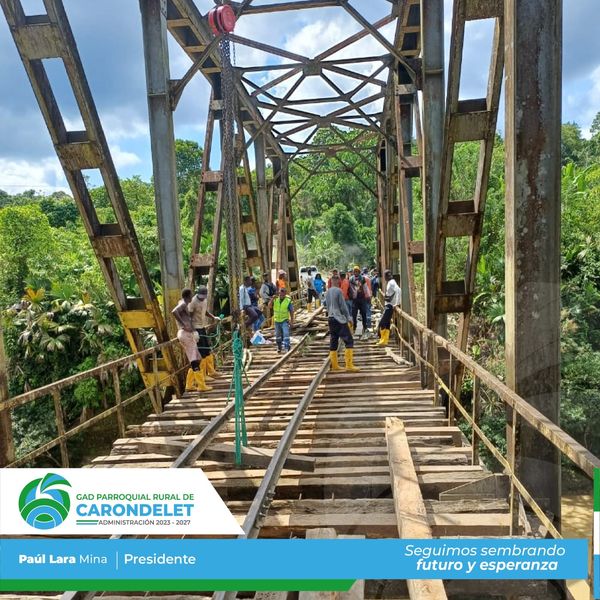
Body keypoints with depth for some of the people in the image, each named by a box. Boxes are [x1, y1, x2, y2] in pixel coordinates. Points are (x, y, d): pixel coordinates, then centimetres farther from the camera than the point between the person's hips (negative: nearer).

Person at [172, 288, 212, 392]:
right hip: (186, 334, -10)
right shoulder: (183, 304, -8)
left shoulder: (183, 304, 21)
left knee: (195, 360, 12)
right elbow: (173, 312, -28)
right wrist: (183, 325, -25)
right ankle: (201, 385, -7)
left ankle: (189, 385, 15)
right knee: (194, 361, -9)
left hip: (187, 334, 10)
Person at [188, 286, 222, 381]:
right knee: (202, 352, -5)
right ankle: (203, 375, 4)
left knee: (208, 350, 14)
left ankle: (211, 371, 25)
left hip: (203, 327, 9)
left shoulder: (205, 300, 8)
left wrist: (213, 317, 11)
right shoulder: (193, 302, -17)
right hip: (196, 328, -9)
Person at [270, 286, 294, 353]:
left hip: (285, 321, -4)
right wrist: (273, 299, -30)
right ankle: (279, 348, 35)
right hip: (277, 321, 4)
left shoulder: (288, 301, -12)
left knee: (286, 334, -19)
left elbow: (291, 312, -8)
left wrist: (292, 322, -10)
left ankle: (287, 348, -19)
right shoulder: (275, 299, -4)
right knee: (278, 336, 16)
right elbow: (270, 306, -16)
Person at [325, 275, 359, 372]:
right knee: (349, 341, -6)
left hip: (331, 318, 8)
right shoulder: (338, 291, -10)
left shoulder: (327, 292, 11)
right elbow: (343, 306, -10)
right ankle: (349, 365, -11)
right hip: (340, 319, -8)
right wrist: (348, 318, -3)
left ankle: (334, 365, 12)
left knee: (333, 342, 10)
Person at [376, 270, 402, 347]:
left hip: (390, 306, -10)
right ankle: (384, 341, 13)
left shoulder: (392, 283, -15)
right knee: (387, 324, 10)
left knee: (382, 323, -8)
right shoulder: (390, 282, 14)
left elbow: (398, 290, -30)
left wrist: (397, 303, -30)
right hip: (388, 306, 10)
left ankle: (383, 341, -2)